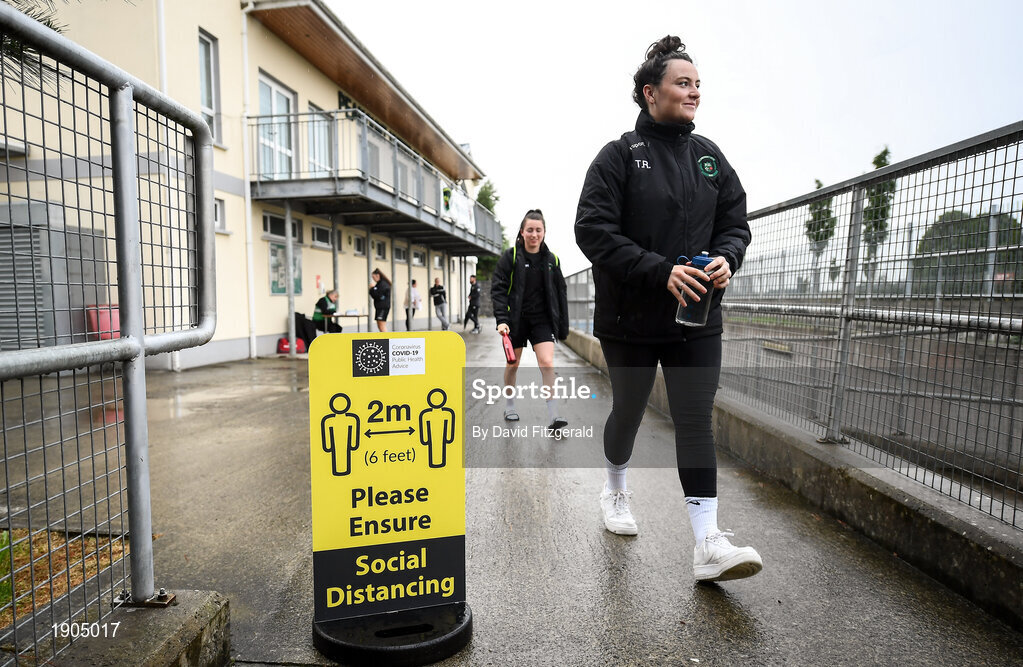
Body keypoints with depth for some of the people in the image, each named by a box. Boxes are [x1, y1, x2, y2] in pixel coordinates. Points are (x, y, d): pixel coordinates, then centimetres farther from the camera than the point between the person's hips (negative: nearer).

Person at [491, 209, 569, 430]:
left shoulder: (551, 259, 4)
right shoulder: (510, 256, -4)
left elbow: (560, 293, 10)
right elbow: (498, 288, -7)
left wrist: (563, 326, 8)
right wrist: (501, 319, -19)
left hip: (542, 318, 1)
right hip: (516, 318, -1)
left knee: (547, 362, -13)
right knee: (513, 364, 11)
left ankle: (553, 415, -12)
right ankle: (509, 406, 31)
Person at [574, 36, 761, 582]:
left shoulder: (709, 156, 11)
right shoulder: (620, 156, -5)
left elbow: (736, 223, 14)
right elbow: (593, 230, -15)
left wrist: (726, 259, -9)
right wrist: (661, 271, -23)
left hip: (697, 320, 4)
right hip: (631, 318, -3)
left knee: (696, 421, -2)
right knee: (628, 411, 13)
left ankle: (708, 546, 2)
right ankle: (615, 492, 40)